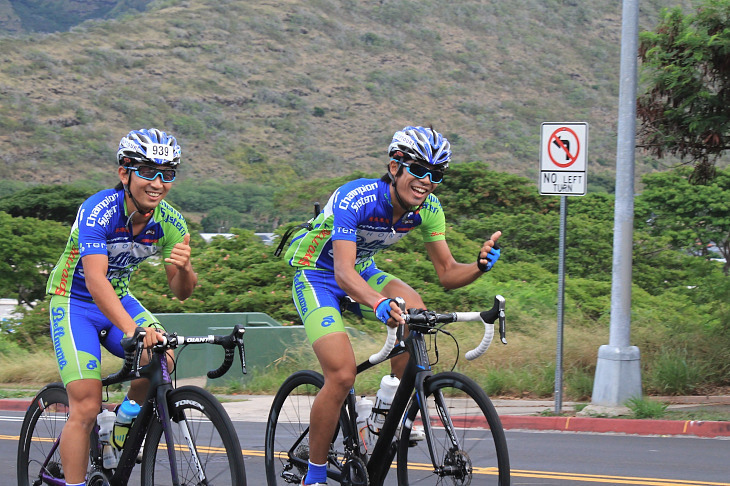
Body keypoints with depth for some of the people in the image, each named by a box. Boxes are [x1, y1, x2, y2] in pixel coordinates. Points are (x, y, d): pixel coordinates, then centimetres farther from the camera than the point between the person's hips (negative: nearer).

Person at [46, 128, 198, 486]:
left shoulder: (171, 223, -12)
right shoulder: (98, 211, -28)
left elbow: (180, 292, -8)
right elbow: (95, 279, -40)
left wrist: (184, 269, -33)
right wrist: (131, 329, -54)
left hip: (119, 299, 5)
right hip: (74, 304, -5)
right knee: (86, 408, -15)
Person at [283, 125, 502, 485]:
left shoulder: (428, 209, -14)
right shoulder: (355, 199, -32)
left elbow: (447, 274, -11)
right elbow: (343, 273, -43)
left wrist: (479, 265, -34)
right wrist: (379, 304, -62)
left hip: (363, 273, 5)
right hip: (317, 277, -5)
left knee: (414, 309, -26)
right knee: (342, 376, -21)